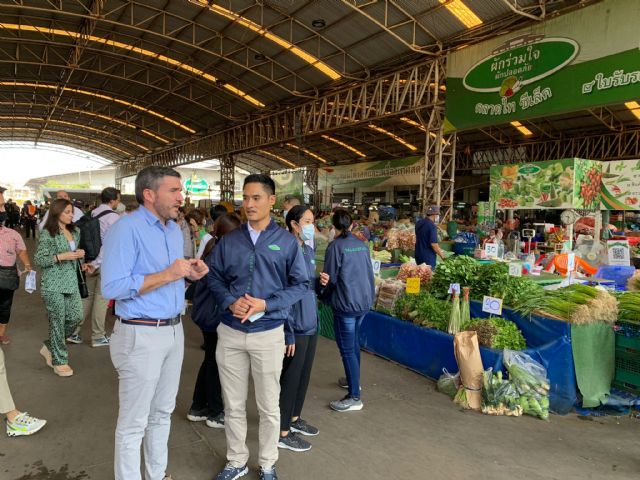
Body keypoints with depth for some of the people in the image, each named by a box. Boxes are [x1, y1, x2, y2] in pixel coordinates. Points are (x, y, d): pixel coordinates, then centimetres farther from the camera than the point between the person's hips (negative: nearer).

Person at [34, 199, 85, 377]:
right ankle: (59, 361, 16)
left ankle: (50, 347, 28)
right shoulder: (47, 233, -10)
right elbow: (39, 260, -11)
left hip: (72, 282, 7)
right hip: (53, 284, -7)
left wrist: (79, 254, 0)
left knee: (76, 317, 5)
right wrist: (61, 257, -21)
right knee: (58, 321, 2)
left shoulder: (75, 232, 10)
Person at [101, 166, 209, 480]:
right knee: (134, 422, 7)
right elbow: (112, 287, -24)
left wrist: (190, 274, -2)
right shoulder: (126, 229, -16)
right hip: (141, 335, -8)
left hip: (174, 330, 8)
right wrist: (167, 275, -24)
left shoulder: (175, 230, 10)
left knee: (162, 412, 21)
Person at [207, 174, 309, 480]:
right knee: (233, 404, 15)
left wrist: (266, 304, -16)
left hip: (269, 333, -2)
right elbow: (213, 276, 7)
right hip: (230, 332, 2)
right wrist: (230, 302, -13)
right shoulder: (229, 240, 4)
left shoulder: (287, 241, -3)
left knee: (269, 406, 12)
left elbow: (300, 284, -3)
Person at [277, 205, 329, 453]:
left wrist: (320, 282, -3)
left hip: (311, 325, 8)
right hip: (295, 328, -8)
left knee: (304, 376, 19)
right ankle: (282, 432, 19)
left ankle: (294, 418, 37)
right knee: (289, 379, 4)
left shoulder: (309, 251, 9)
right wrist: (288, 333, -21)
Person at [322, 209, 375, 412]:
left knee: (347, 349, 0)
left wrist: (325, 295, 10)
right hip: (364, 301, 7)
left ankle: (354, 397, 4)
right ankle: (353, 380, 40)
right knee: (354, 342, 24)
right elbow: (369, 273, 12)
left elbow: (330, 277, -10)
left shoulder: (335, 246, -13)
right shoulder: (362, 245, 6)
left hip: (346, 304, -7)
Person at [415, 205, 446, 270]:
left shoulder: (419, 223, 6)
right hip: (428, 258, -8)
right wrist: (443, 257, -12)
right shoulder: (432, 226, -19)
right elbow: (433, 244, -22)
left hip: (418, 255, 8)